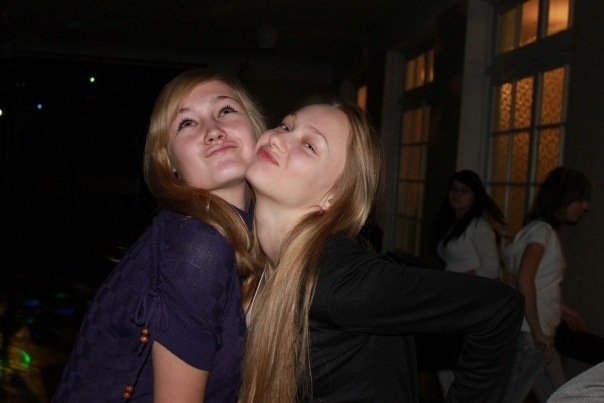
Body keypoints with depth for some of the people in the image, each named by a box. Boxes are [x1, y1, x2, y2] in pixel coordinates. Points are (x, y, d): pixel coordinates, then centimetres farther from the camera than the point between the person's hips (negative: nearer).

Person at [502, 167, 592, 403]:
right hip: (529, 334, -9)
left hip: (539, 334, 9)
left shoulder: (545, 231, 16)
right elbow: (524, 280, -25)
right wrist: (537, 332, -22)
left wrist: (557, 308, 21)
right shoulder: (542, 230, -12)